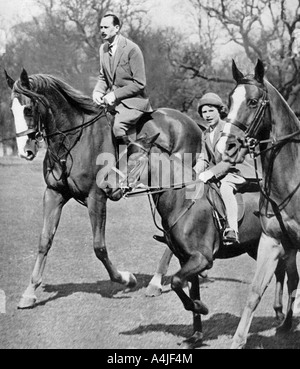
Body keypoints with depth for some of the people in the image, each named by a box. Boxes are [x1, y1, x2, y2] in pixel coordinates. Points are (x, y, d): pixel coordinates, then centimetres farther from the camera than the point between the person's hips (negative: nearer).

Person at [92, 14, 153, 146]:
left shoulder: (132, 49, -13)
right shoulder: (103, 48, 9)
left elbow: (139, 84, -13)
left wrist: (115, 94, -20)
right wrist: (97, 91, -4)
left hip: (132, 101, -7)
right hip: (112, 99, 7)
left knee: (118, 126, -31)